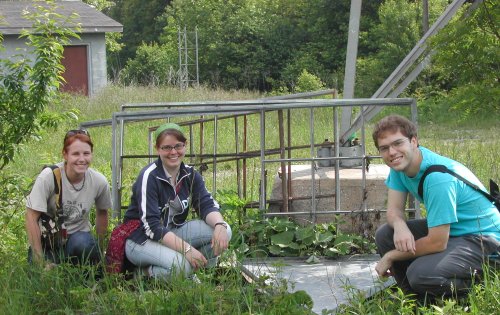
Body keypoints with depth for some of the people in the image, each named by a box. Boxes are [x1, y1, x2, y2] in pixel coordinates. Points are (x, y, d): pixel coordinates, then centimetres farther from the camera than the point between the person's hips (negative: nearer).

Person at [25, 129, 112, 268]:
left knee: (82, 243, -34)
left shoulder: (99, 181, -12)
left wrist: (99, 250, 11)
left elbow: (102, 212, 9)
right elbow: (32, 217, -17)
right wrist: (40, 262, -19)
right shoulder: (49, 177, -21)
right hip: (47, 240, -1)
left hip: (78, 237, 1)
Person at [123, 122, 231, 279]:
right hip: (141, 239, -6)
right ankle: (147, 272, -6)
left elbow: (207, 205, -8)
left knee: (224, 231, -14)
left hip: (173, 233, 6)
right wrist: (187, 249, -35)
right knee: (181, 265, -35)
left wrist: (220, 225, -33)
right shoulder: (149, 176, -19)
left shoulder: (190, 174, 1)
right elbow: (151, 225, -26)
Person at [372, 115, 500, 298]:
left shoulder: (438, 177, -30)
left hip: (481, 236, -9)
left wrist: (391, 257, -13)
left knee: (421, 274, -30)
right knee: (384, 235, -2)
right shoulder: (400, 164, -4)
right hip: (445, 230, 9)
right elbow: (394, 209, -1)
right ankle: (415, 297, 10)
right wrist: (399, 225, -27)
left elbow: (437, 243, -27)